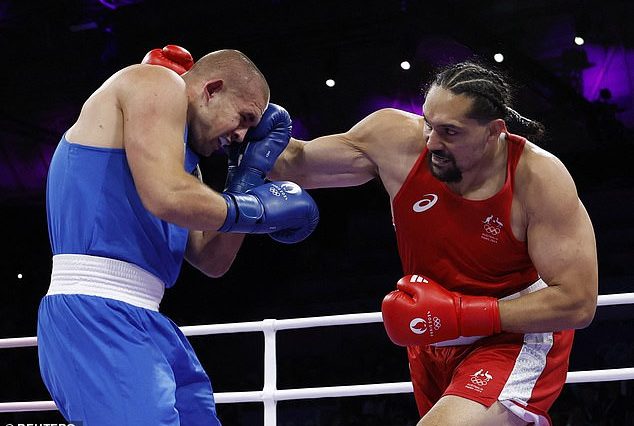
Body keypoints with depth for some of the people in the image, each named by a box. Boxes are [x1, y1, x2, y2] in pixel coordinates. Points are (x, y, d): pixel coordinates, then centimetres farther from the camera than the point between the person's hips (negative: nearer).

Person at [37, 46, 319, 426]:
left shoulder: (177, 150, 25)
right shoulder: (158, 84, -1)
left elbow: (213, 261, 23)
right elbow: (168, 198, -18)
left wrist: (253, 169, 21)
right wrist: (258, 209, -3)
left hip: (143, 322, 10)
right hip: (95, 313, -10)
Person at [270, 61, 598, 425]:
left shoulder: (539, 179, -24)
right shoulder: (396, 138, -16)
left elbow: (578, 303, -23)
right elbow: (296, 163, -3)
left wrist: (460, 314, -27)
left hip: (517, 333, -5)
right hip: (433, 343, 5)